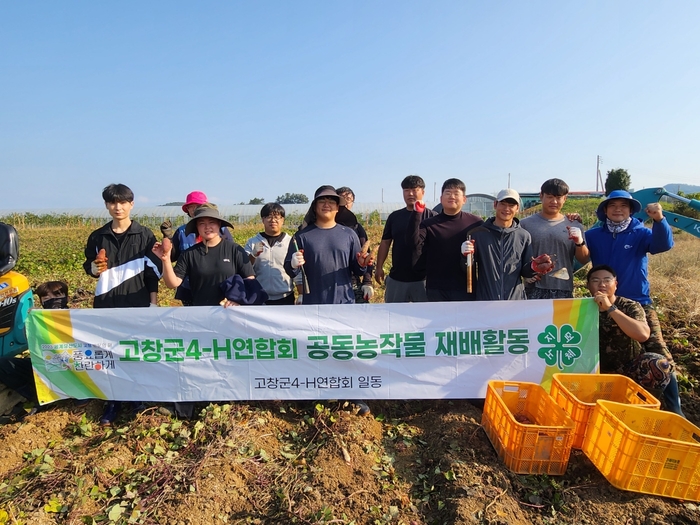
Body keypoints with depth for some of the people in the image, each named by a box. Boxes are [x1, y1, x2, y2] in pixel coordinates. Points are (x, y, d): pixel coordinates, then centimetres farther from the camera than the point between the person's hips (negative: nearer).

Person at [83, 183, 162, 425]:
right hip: (107, 304, 3)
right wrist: (94, 268, -11)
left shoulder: (144, 235, -2)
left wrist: (154, 303, -5)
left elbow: (153, 272, -2)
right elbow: (88, 266, 14)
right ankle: (113, 400, 21)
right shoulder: (97, 237, 6)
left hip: (137, 304, -2)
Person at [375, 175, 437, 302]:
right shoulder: (394, 216, 6)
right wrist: (379, 267, 5)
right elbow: (385, 243, 9)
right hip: (396, 277, 3)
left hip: (423, 278, -3)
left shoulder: (432, 217, -4)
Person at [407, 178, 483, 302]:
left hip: (465, 288, 0)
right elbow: (413, 242, -15)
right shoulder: (429, 224, 1)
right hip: (437, 289, 1)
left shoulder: (475, 223, 1)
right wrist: (416, 214, -23)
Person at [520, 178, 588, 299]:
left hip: (564, 291, 2)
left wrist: (580, 243, -11)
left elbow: (583, 260, 8)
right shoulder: (526, 224, 3)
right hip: (534, 291, -2)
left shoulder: (575, 226, 9)